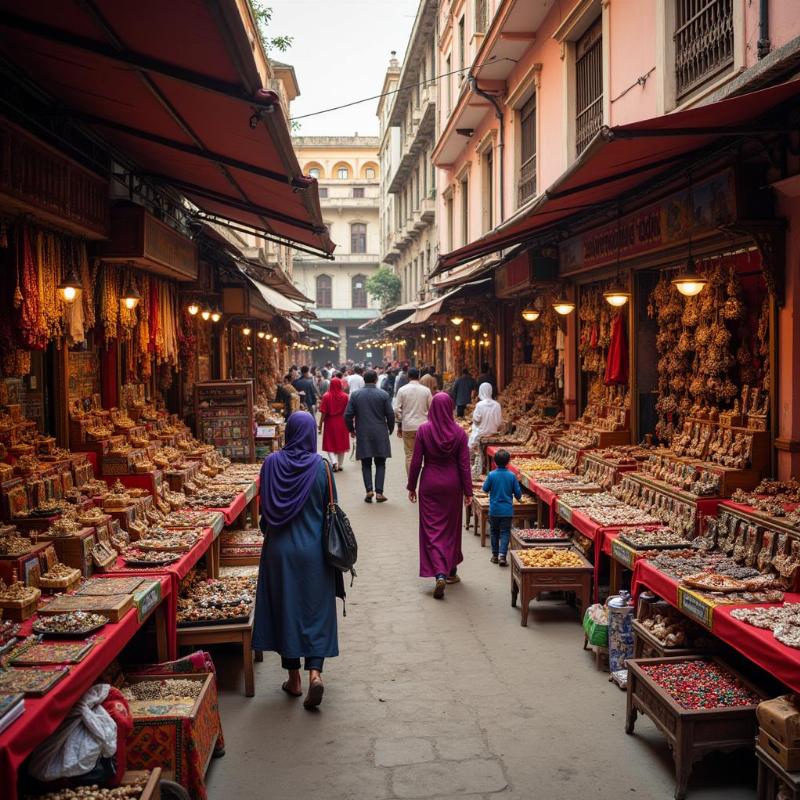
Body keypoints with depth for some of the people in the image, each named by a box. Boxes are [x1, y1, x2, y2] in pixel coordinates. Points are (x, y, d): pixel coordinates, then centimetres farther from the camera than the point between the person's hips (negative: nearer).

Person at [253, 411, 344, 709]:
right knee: (316, 610, 9)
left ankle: (294, 678, 19)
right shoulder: (320, 466, -9)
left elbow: (263, 507, 1)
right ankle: (314, 672, -5)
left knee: (286, 609, 12)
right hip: (313, 549, -1)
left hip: (280, 548, 1)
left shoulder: (271, 464, -6)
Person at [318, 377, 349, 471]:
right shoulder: (345, 396, -8)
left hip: (330, 423, -1)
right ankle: (340, 465, 19)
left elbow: (323, 412, -11)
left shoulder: (326, 396, -11)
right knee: (341, 443, 14)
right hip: (342, 423, 2)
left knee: (330, 444, 10)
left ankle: (333, 462, -10)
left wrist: (320, 424, -3)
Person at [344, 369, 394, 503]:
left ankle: (369, 490, -2)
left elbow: (348, 415, -3)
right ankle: (379, 492, 2)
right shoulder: (383, 394, -4)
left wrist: (352, 430, 13)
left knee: (366, 464, 9)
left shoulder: (355, 395, -1)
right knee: (380, 463, 7)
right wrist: (390, 429, 12)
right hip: (380, 434, -1)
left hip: (363, 435, 1)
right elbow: (390, 415, -5)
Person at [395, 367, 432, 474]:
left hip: (408, 427, 0)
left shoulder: (402, 390, -2)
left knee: (410, 455, 5)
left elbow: (397, 410, -2)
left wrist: (399, 425, 9)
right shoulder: (426, 390, -1)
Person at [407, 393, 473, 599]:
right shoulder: (459, 433, -7)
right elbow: (464, 465, -4)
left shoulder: (423, 430, -10)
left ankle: (439, 573, -15)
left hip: (429, 485, -1)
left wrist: (411, 486, 5)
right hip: (452, 485, 2)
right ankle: (451, 570, 29)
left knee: (432, 528, 1)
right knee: (451, 527, 16)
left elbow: (416, 462, -6)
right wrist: (468, 491, 3)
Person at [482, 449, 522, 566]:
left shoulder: (491, 475, -11)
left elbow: (485, 489, 0)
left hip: (494, 509, 0)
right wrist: (518, 497, 19)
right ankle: (502, 555, -10)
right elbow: (518, 493, -3)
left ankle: (495, 555, 20)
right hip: (507, 510, 0)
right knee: (505, 533, 3)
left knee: (494, 532, 15)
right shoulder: (512, 475, -8)